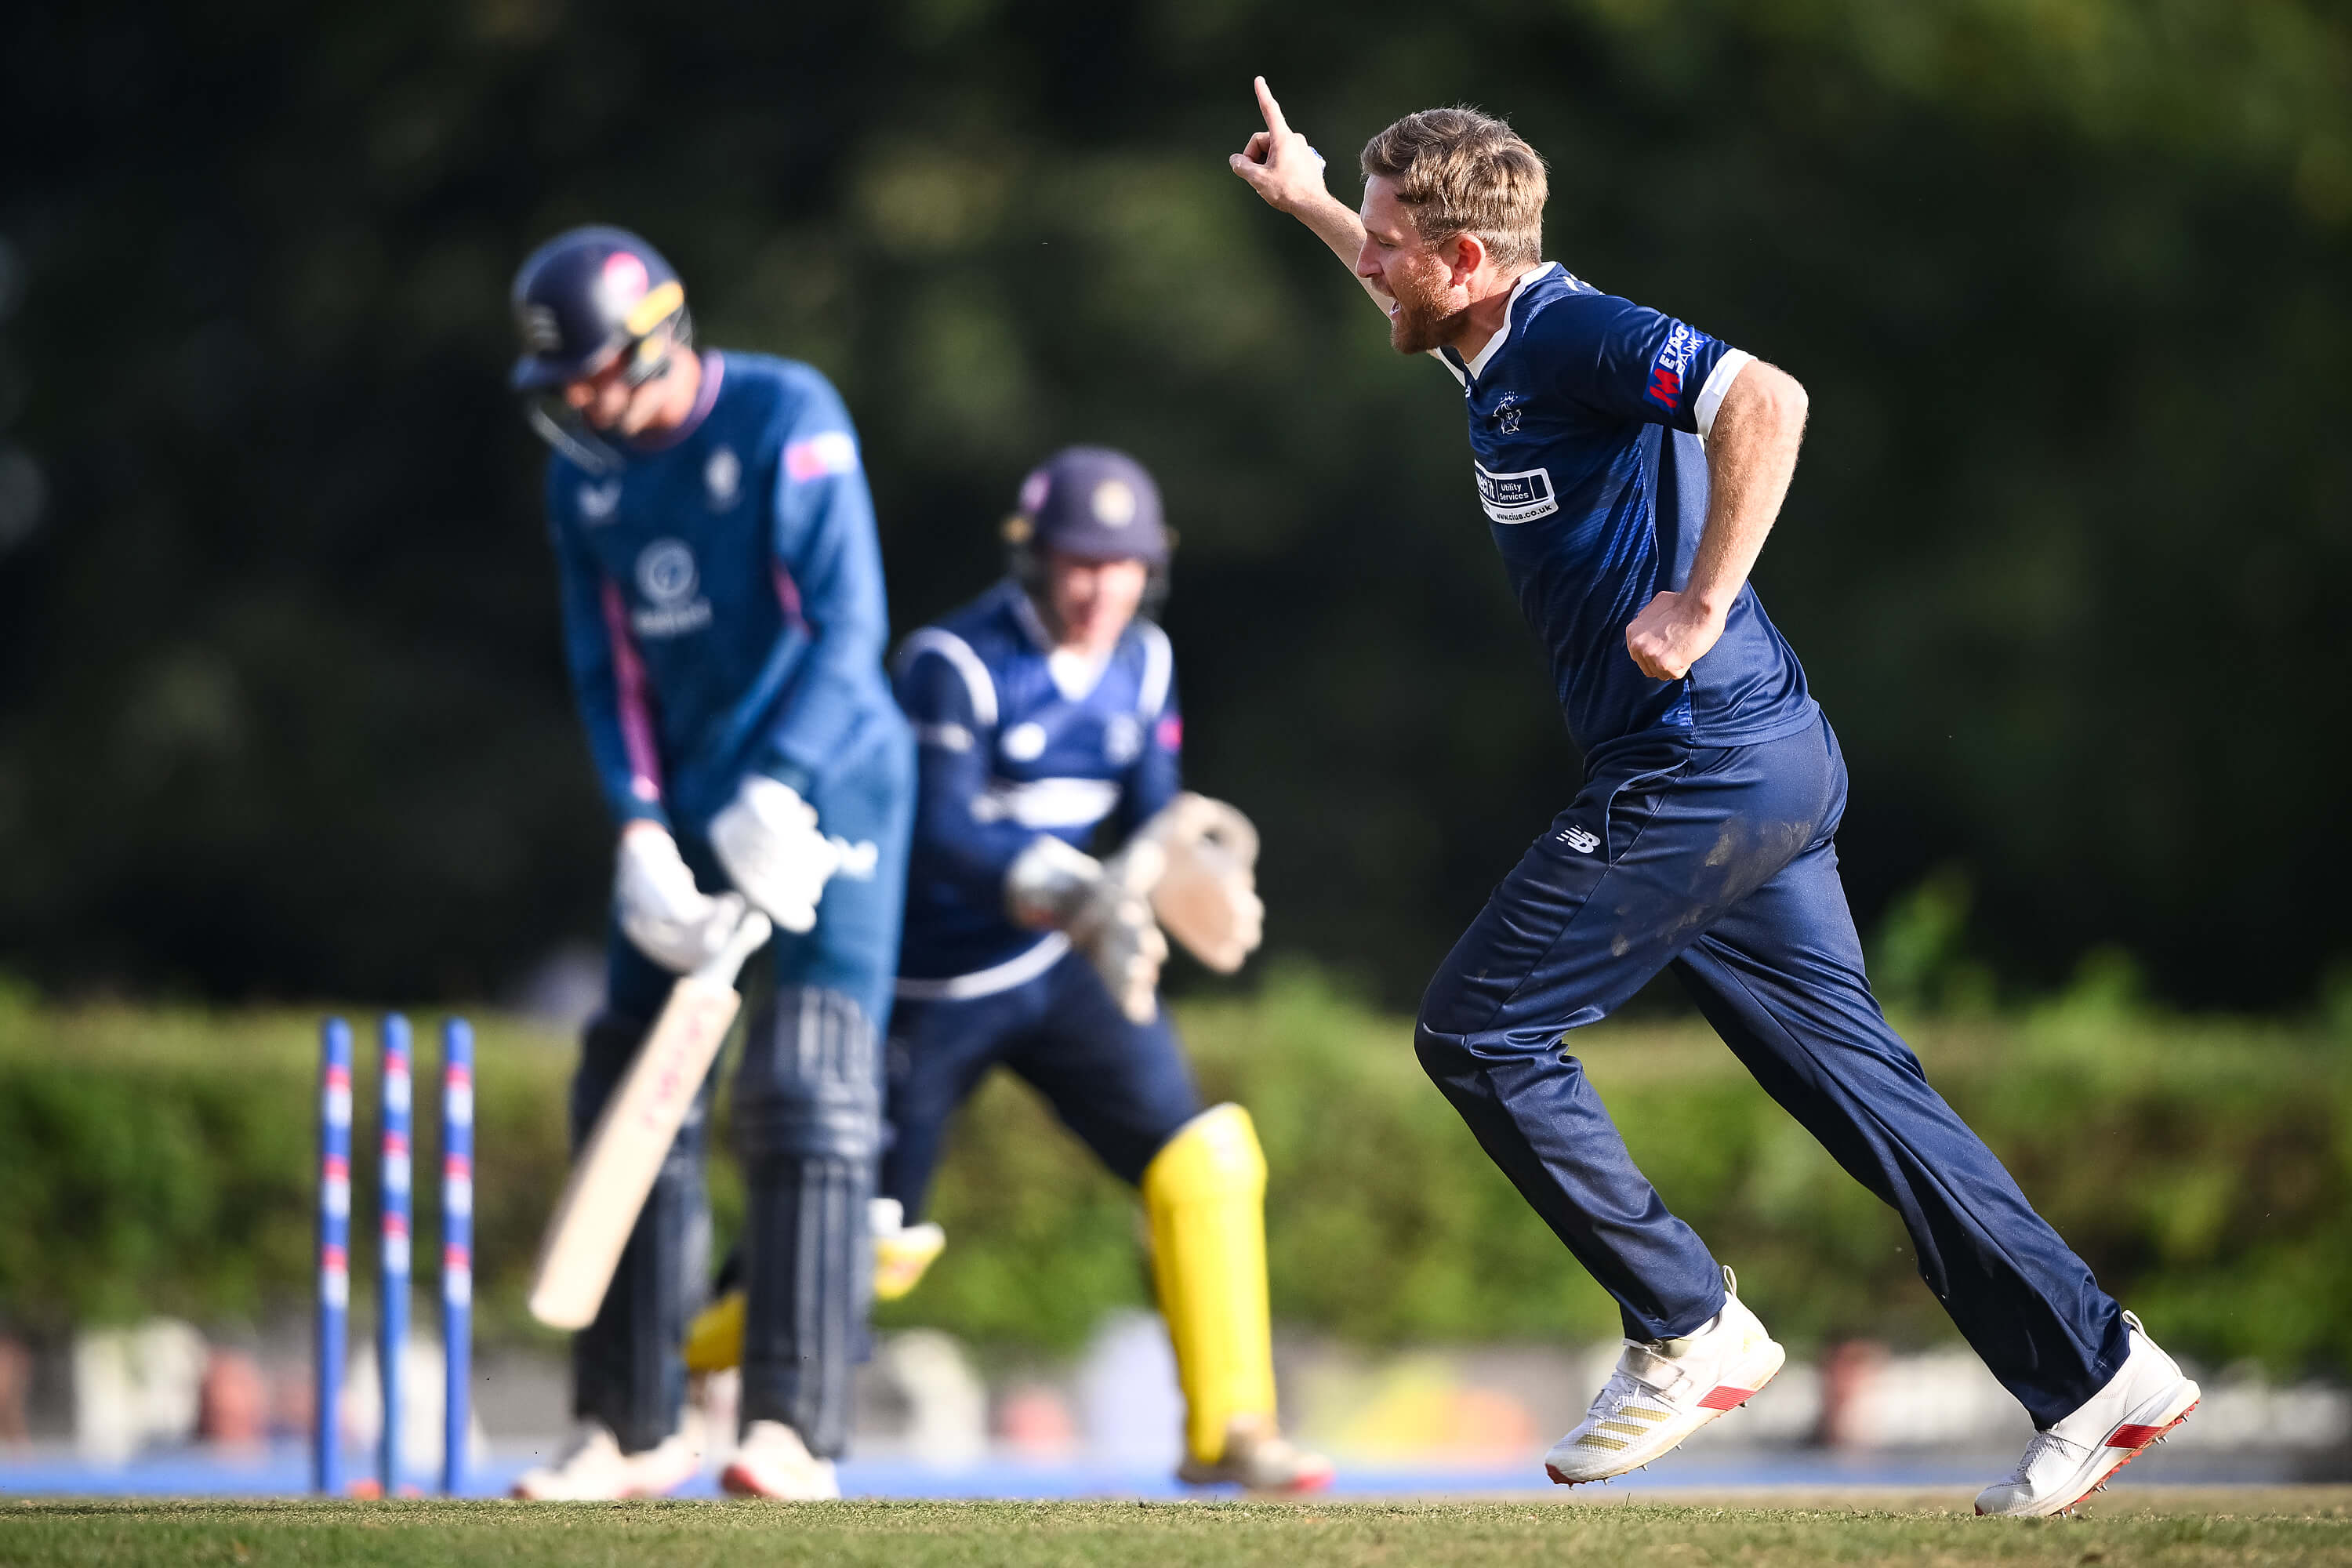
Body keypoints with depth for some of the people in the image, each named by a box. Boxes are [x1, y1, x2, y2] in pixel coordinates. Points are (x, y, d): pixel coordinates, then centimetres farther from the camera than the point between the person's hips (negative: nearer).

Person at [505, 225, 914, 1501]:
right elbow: (606, 668, 7)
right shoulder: (583, 475, 6)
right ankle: (630, 1428, 13)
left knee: (806, 1093, -15)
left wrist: (780, 785, -27)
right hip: (685, 812, 7)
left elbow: (847, 626, -16)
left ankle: (795, 1430, -17)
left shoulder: (787, 422, -12)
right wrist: (640, 829, -7)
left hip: (828, 788, -6)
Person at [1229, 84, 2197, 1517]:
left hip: (1704, 767, -10)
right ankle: (2096, 1372, 7)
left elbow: (1766, 400, -30)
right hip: (1761, 769, 10)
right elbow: (1419, 294, 43)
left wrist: (1703, 606, -27)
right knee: (1855, 1077, 8)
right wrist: (1304, 201, 45)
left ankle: (1690, 1331, -1)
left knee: (1479, 1031, -5)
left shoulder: (1569, 335, -13)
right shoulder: (1501, 347, 16)